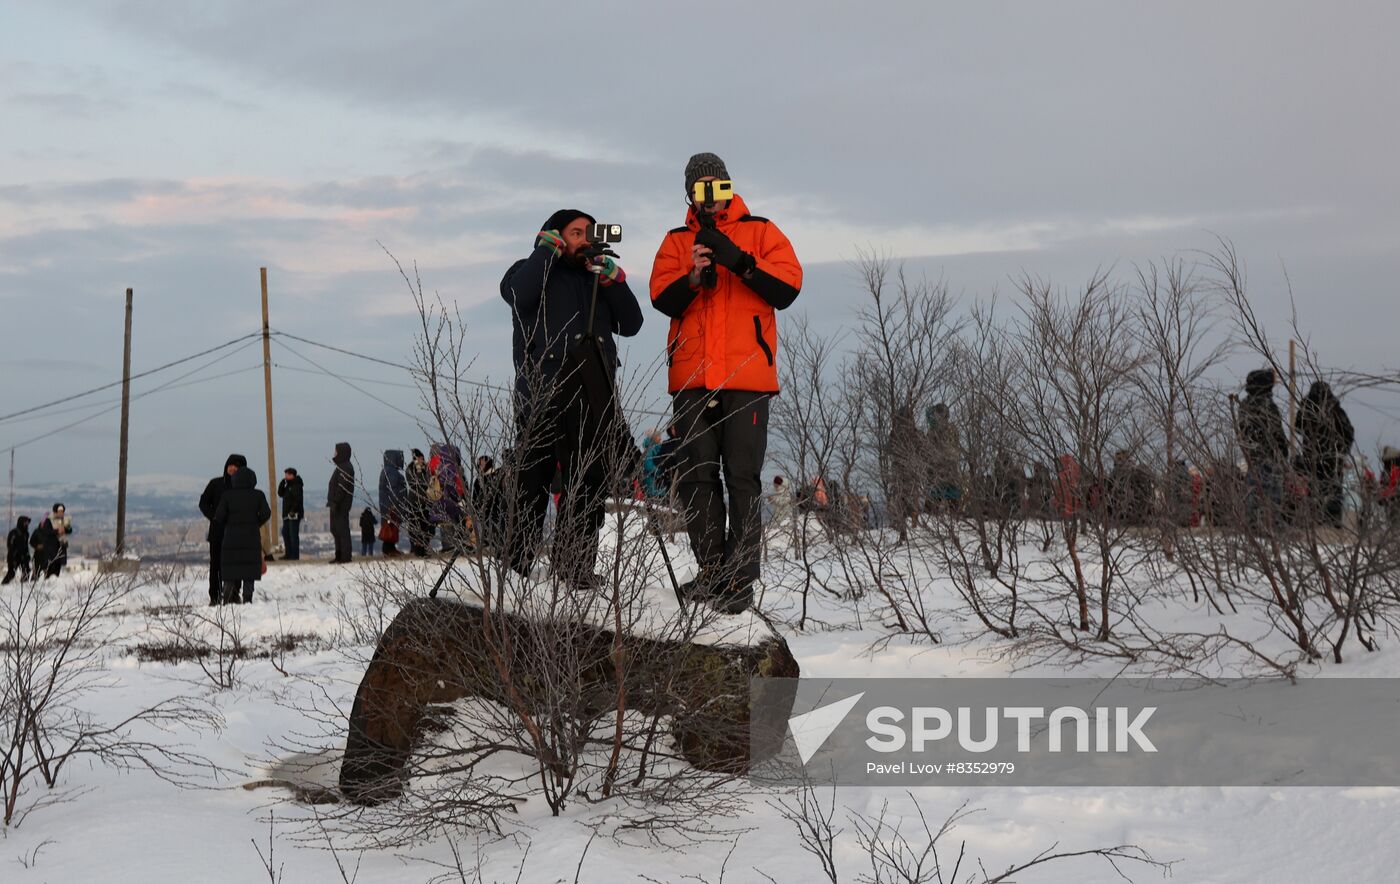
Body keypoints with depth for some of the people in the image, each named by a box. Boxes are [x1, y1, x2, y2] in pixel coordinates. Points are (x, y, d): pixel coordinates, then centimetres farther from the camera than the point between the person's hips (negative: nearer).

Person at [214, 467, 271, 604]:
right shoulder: (258, 495, -1)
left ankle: (227, 600, -1)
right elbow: (266, 513, -4)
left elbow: (219, 517, -5)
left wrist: (224, 529, 14)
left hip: (231, 537, 0)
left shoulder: (227, 496, -2)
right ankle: (247, 599, -1)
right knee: (249, 571, 5)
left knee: (229, 572, 5)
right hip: (251, 537, 0)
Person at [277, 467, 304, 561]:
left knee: (293, 534, -8)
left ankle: (295, 555, -6)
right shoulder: (288, 485, 17)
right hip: (287, 514, 10)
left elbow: (298, 500, -19)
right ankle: (288, 554, 17)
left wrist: (293, 510, -24)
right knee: (285, 533, 12)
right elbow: (280, 493, 15)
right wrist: (282, 483, 5)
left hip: (294, 514, -10)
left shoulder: (296, 486, -12)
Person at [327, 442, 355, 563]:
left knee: (342, 529, -7)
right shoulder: (341, 466, 16)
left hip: (341, 504, -10)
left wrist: (334, 502, -23)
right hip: (337, 504, 10)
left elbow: (342, 487, -21)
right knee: (336, 529, 13)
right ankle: (339, 556, 17)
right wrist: (331, 501, 19)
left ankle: (345, 556, -5)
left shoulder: (346, 468, -15)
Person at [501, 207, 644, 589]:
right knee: (532, 484, -6)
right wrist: (546, 250, -5)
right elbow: (518, 296, -13)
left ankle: (574, 564, 4)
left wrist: (613, 279, 1)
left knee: (589, 484, -1)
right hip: (542, 395, -4)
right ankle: (516, 565, 0)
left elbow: (631, 324, 13)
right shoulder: (532, 270, 11)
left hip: (593, 398, 4)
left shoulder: (598, 277, 24)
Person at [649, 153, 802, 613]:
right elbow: (662, 300, 3)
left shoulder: (761, 232, 10)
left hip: (746, 374, -3)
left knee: (742, 477, -7)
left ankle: (740, 579, -6)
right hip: (691, 376, 3)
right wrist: (693, 277, -16)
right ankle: (711, 571, 9)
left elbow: (785, 291, -2)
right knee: (697, 477, 2)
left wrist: (739, 262, -14)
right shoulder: (676, 242, 16)